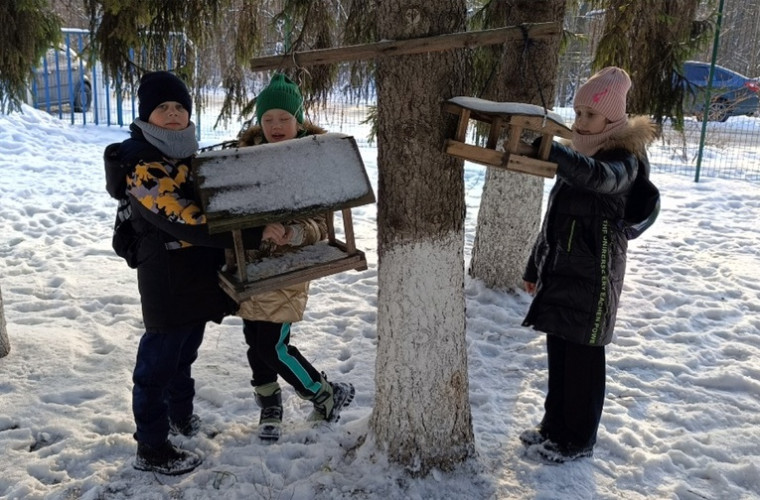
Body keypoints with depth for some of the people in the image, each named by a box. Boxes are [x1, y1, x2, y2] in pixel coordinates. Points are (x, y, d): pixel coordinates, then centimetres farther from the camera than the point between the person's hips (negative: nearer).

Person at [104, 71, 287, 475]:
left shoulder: (187, 154, 8)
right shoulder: (141, 168, -21)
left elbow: (211, 202, 23)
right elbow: (186, 222, -30)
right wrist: (254, 233, -33)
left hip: (198, 276, 9)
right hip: (167, 282, -9)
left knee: (184, 352, 24)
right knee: (158, 362, 3)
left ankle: (181, 414, 44)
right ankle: (151, 450, 17)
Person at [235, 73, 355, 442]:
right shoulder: (247, 152, 2)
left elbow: (320, 225, -13)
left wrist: (291, 233, -33)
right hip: (248, 263, 5)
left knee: (273, 346, -5)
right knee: (256, 341, 13)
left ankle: (328, 396, 17)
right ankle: (269, 407, 35)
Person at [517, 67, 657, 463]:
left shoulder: (623, 159, -13)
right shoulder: (578, 154, 11)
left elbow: (597, 177, -39)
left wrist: (545, 146, -50)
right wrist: (534, 267, 18)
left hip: (593, 275, -7)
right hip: (561, 269, 8)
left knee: (583, 357, 4)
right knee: (558, 352, 16)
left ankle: (579, 439, 20)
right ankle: (555, 425, 32)